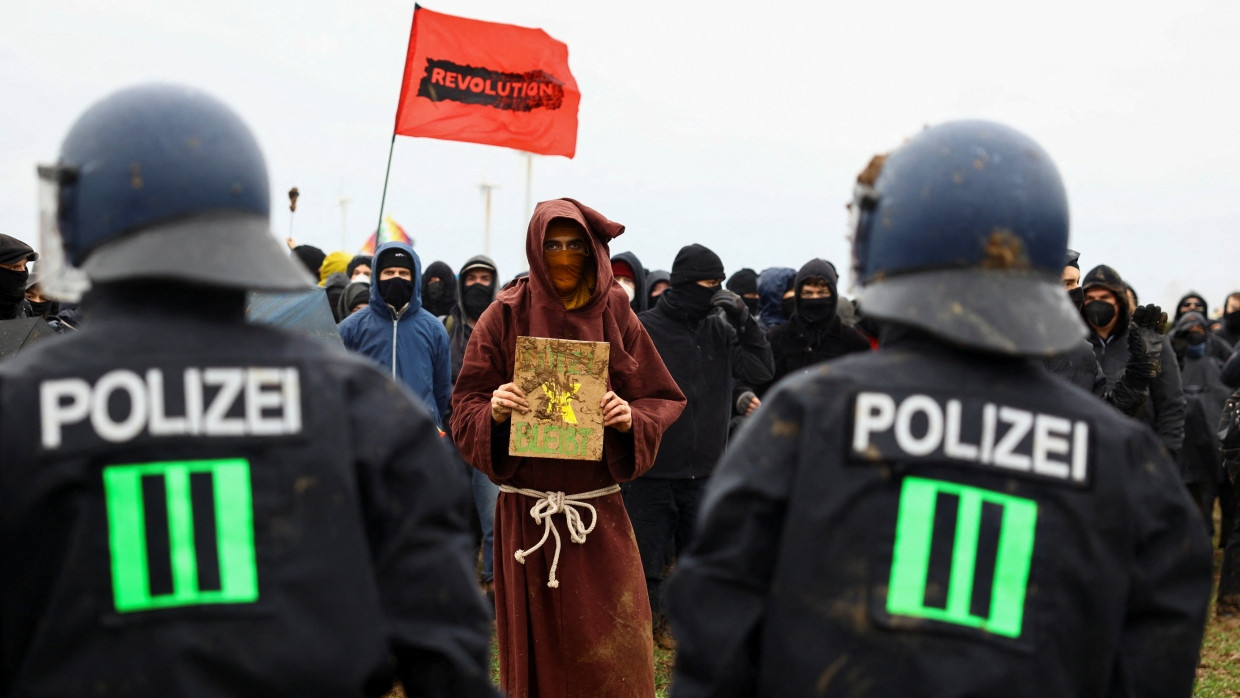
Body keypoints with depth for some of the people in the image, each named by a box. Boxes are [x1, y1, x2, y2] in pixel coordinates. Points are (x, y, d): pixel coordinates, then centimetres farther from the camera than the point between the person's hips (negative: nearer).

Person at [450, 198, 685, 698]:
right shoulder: (507, 315, 2)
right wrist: (494, 412, -19)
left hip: (599, 512, 1)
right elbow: (465, 409, 2)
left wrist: (631, 418, -14)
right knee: (537, 648, 4)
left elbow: (662, 399, 7)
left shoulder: (615, 315, 5)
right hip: (526, 516, -1)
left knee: (612, 654, 0)